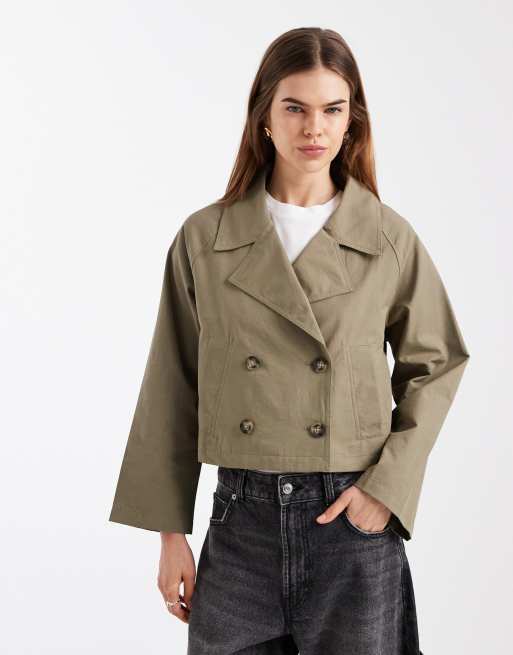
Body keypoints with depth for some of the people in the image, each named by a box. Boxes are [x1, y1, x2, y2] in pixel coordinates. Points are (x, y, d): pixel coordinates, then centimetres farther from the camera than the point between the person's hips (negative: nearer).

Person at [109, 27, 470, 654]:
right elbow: (174, 392, 3)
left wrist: (387, 484, -6)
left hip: (355, 521, 0)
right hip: (241, 519, 1)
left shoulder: (391, 239, -3)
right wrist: (170, 532, 3)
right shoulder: (203, 238, -1)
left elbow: (434, 366, 7)